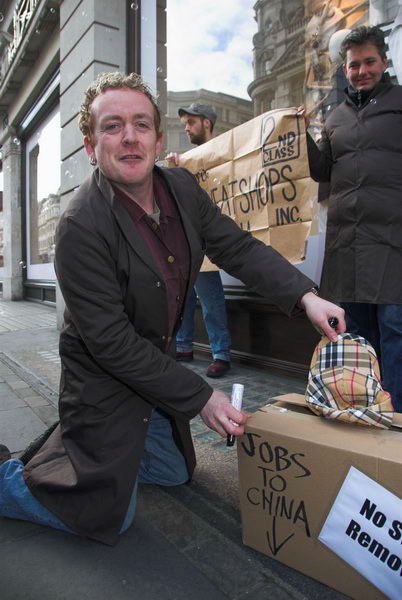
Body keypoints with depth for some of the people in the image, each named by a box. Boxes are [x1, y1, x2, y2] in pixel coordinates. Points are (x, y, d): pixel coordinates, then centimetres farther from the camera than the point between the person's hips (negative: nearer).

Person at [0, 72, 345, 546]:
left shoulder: (182, 188, -6)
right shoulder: (82, 226, -28)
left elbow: (240, 249, -2)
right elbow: (112, 342, -26)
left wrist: (305, 296, -17)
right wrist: (200, 398, -22)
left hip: (156, 361, 8)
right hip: (105, 377, -7)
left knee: (174, 472, 26)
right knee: (109, 516, 4)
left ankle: (74, 439, 40)